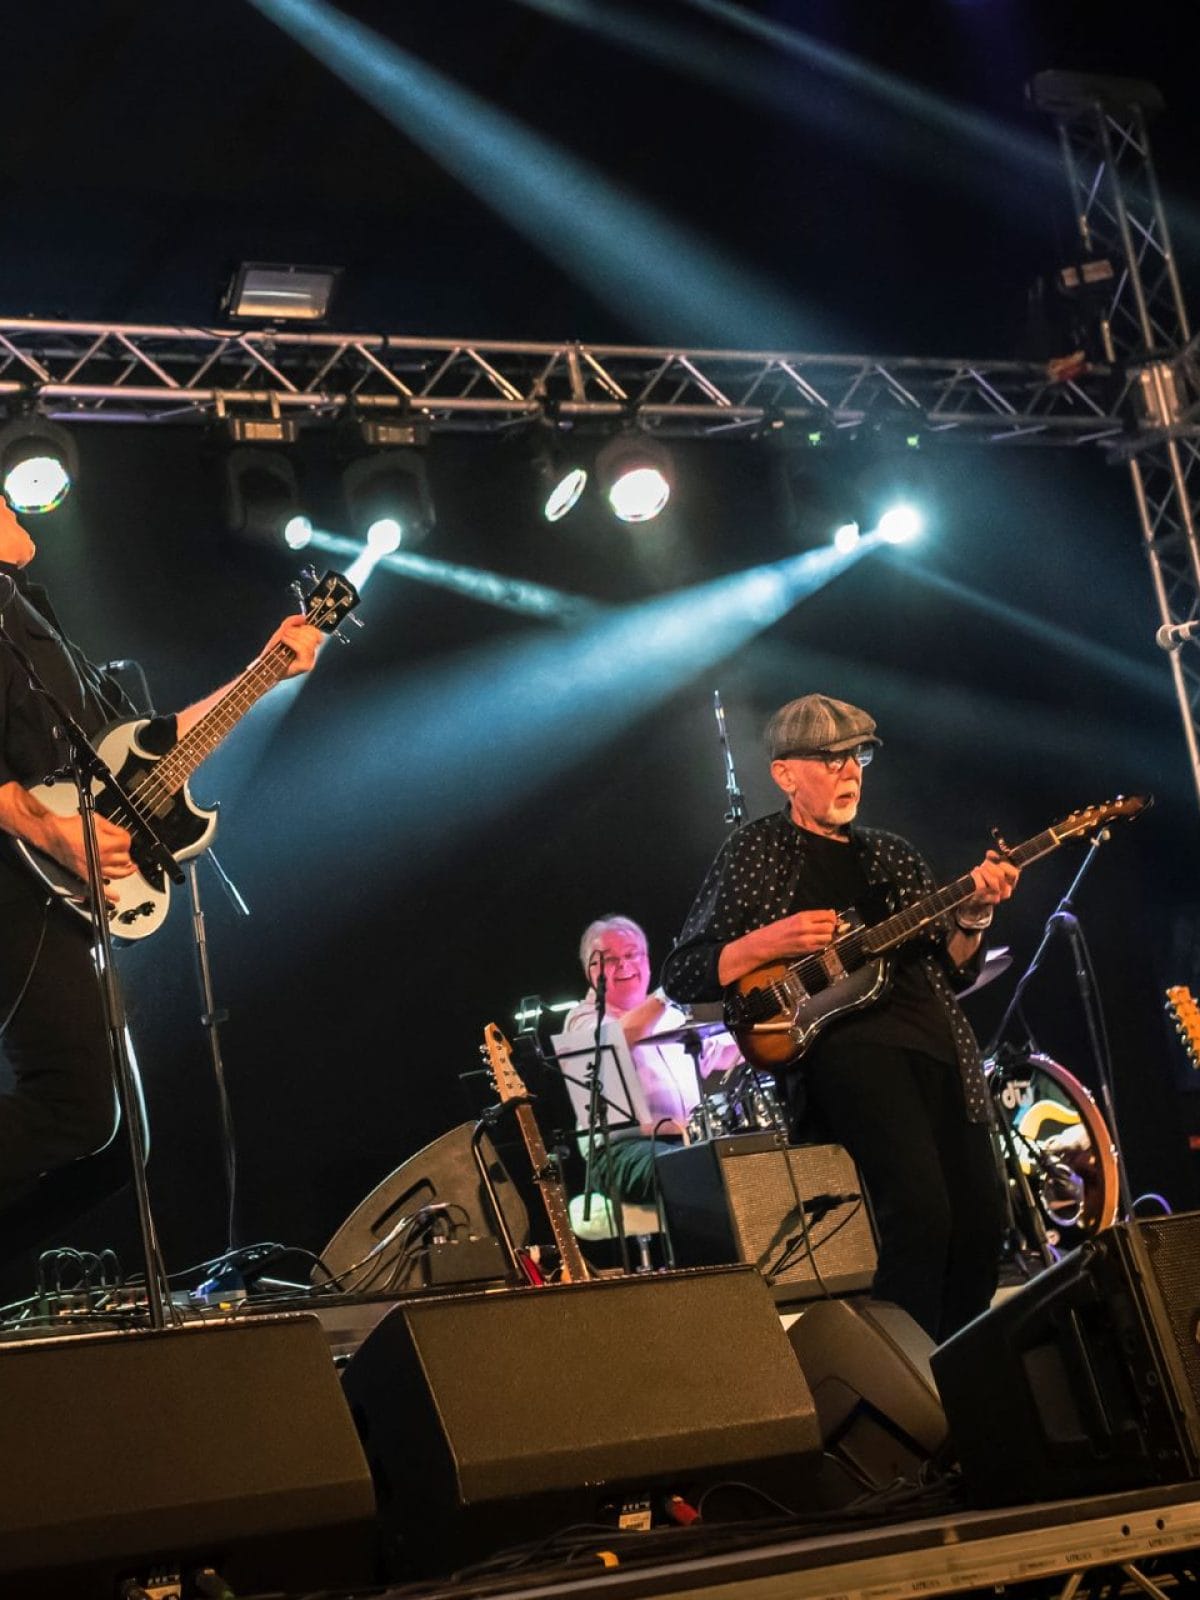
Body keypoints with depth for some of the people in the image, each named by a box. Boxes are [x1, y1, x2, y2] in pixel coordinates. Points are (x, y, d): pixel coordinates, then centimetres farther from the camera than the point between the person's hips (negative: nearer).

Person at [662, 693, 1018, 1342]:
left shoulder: (892, 856, 24)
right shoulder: (757, 851, 9)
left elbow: (950, 971, 22)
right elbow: (680, 977, 4)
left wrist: (972, 916, 3)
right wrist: (768, 942, -11)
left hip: (938, 1040, 6)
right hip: (842, 1038, -6)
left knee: (981, 1224, -3)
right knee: (921, 1213, -26)